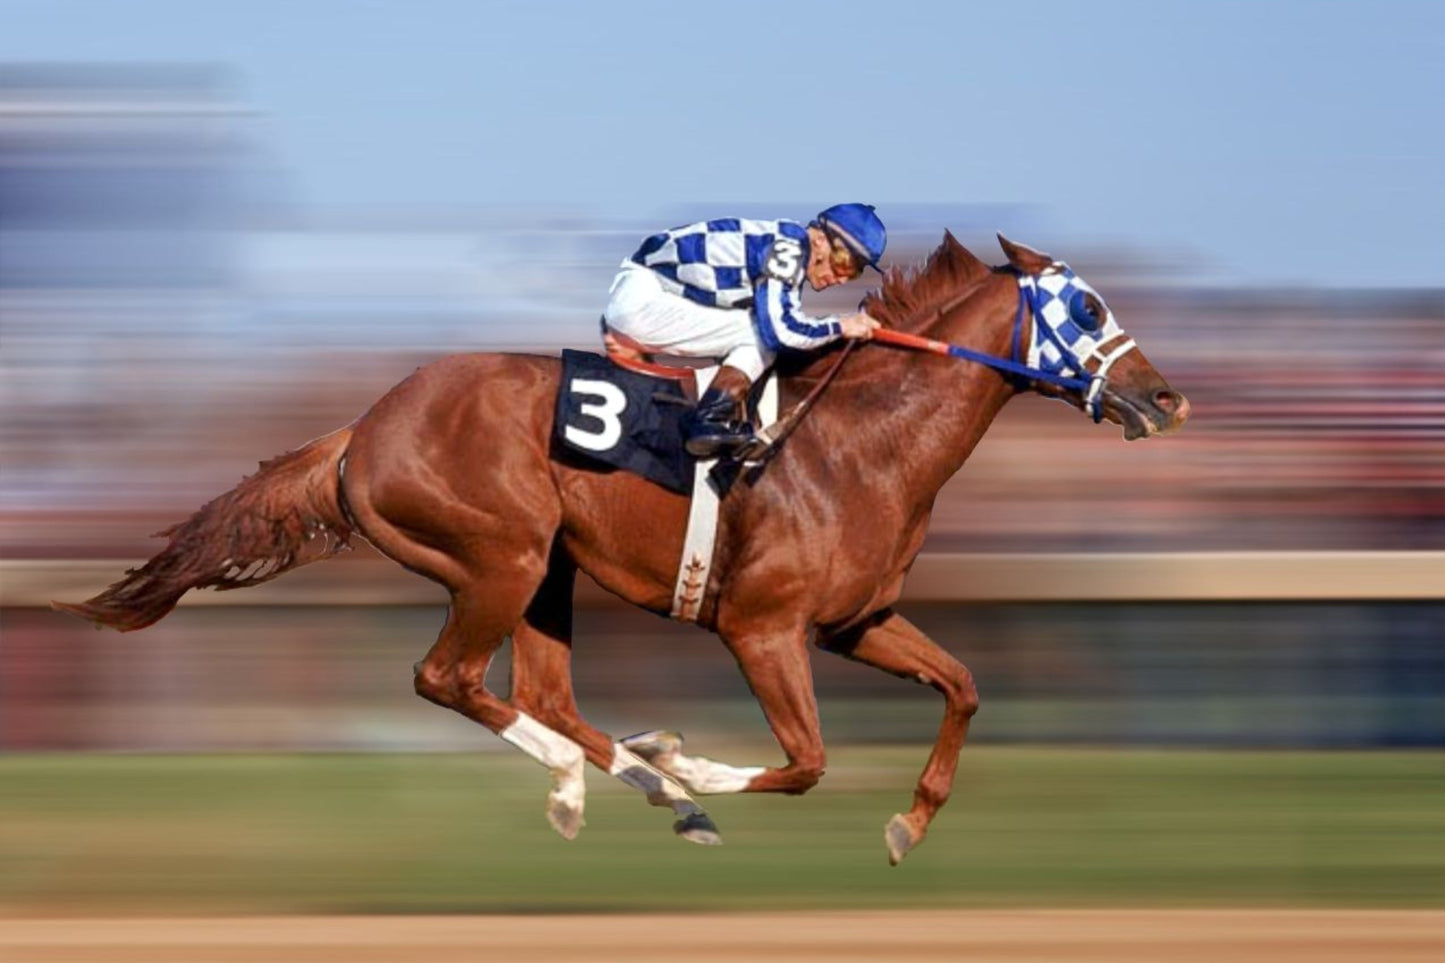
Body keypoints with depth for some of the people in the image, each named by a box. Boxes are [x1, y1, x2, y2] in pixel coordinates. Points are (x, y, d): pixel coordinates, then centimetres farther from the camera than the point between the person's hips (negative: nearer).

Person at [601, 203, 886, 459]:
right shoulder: (788, 247, -17)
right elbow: (779, 330, -21)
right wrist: (841, 327, -10)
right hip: (639, 304, -10)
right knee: (760, 332, -12)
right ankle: (711, 419, -19)